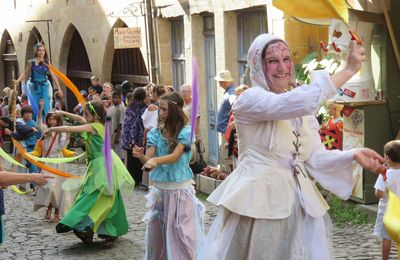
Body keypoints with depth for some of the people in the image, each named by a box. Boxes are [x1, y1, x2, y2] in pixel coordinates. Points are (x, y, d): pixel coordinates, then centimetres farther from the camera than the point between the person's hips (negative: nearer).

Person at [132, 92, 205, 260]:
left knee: (180, 232, -2)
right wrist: (141, 156, -28)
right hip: (159, 188, 4)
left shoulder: (185, 131, -8)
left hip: (180, 189, -4)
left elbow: (175, 156, -20)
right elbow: (149, 159, -5)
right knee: (156, 231, 9)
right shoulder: (156, 132, 3)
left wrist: (156, 160, -38)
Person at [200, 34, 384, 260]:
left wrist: (353, 155, -12)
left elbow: (316, 157, 7)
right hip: (259, 201, -6)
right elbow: (297, 103, -27)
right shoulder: (250, 99, -10)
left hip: (299, 203, 6)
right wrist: (349, 70, -23)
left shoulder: (304, 110, 12)